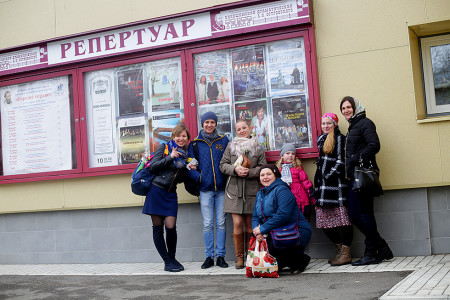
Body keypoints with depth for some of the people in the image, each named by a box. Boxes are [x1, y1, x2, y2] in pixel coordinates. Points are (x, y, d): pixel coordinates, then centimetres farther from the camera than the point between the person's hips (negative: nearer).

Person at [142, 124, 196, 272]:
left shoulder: (186, 154, 12)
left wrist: (189, 169, -1)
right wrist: (170, 157, -16)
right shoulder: (164, 147, 0)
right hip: (156, 190, -3)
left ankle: (172, 258, 13)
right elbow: (153, 167, -8)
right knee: (158, 228, -2)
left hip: (171, 194, 3)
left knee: (171, 227, -7)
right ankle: (167, 262, 6)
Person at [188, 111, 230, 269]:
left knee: (221, 223, 2)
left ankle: (221, 256, 9)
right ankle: (209, 256, 9)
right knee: (207, 224, 1)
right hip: (205, 189, 0)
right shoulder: (195, 143, 7)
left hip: (221, 188, 0)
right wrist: (198, 177, -10)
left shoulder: (224, 140, 8)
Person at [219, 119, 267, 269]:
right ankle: (239, 257, 6)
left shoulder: (258, 148, 8)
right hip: (234, 190, 0)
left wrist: (248, 172, -12)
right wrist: (235, 169, -11)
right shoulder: (231, 146, 9)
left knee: (250, 224, 3)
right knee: (237, 224, -6)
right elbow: (223, 165, 7)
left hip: (251, 190, 0)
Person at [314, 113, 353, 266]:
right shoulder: (321, 139, 22)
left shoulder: (339, 138, -1)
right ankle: (340, 250, 15)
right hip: (323, 185, 8)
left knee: (341, 218, -7)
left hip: (336, 183, -8)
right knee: (325, 220, 5)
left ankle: (346, 253, -3)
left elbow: (341, 161, -8)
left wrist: (330, 175, -14)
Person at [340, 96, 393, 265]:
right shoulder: (352, 126, 22)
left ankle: (371, 254, 4)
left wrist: (356, 161, -20)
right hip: (354, 176, 10)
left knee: (364, 213, -5)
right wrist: (349, 170, 12)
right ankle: (383, 249, 17)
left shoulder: (365, 123, -5)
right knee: (354, 215, 8)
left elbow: (374, 145, -19)